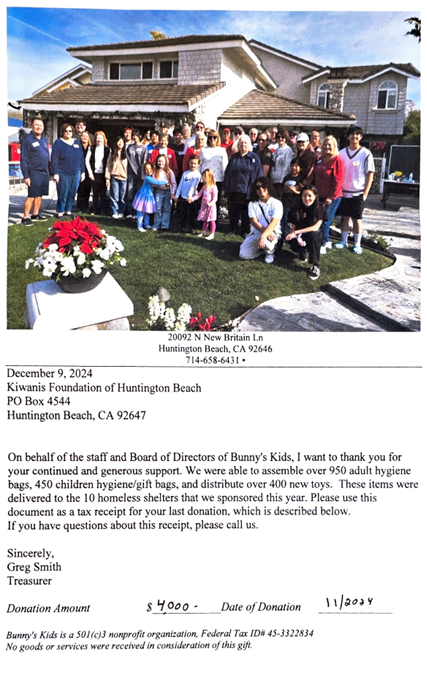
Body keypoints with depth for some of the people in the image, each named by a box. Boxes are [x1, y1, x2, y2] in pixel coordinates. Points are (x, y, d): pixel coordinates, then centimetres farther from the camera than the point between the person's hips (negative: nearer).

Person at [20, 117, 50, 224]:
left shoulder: (43, 138, 13)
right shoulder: (27, 139, -8)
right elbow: (23, 159, -10)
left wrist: (48, 170, 16)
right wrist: (26, 176, -16)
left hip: (44, 172, 7)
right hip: (34, 173, -7)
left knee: (39, 195, 11)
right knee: (31, 196, -9)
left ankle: (35, 214, 21)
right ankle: (25, 217, -6)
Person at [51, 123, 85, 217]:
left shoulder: (77, 142, 13)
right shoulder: (58, 143, -1)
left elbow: (82, 158, 15)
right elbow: (54, 159, -6)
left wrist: (82, 172, 11)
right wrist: (55, 173, -12)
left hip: (76, 174, 4)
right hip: (63, 174, -4)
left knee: (72, 194, 7)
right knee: (62, 194, -3)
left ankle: (68, 210, 19)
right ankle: (60, 212, 8)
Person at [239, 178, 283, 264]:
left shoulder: (276, 203, -8)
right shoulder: (252, 204, 2)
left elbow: (274, 223, -20)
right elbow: (254, 222, -10)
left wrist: (263, 236, -37)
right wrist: (266, 232, -28)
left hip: (272, 233, -3)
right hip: (256, 233, 3)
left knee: (265, 241, -40)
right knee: (243, 255, -17)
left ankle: (270, 251, -1)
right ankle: (264, 248, 11)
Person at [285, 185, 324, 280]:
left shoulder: (319, 208, -10)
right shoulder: (297, 209, -2)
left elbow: (316, 227, -20)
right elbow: (293, 227, -3)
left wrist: (297, 232, -27)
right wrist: (297, 237, -26)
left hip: (314, 236, -2)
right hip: (301, 237, 2)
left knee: (313, 234, -38)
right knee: (292, 241, -34)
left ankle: (315, 266, -30)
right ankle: (302, 254, 5)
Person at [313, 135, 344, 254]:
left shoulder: (337, 160, -10)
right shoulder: (320, 159, 12)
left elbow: (338, 181, -14)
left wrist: (331, 197, -17)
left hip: (332, 197, -7)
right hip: (320, 195, 7)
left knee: (325, 221, -4)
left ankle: (322, 245, 3)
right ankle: (326, 241, 24)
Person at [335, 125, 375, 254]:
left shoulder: (366, 154, -4)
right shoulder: (342, 153, 5)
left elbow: (370, 174, -4)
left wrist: (365, 193, -10)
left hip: (358, 193, -3)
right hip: (344, 192, 3)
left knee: (357, 218, 2)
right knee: (345, 217, 10)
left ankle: (357, 244, 11)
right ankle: (344, 241, 21)